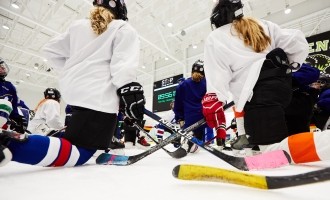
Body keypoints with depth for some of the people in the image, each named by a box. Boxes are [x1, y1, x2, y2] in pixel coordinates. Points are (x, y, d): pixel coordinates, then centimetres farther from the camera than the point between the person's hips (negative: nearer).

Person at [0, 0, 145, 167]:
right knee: (79, 152, -11)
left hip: (73, 90, 8)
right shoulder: (124, 29, 5)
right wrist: (128, 89, -23)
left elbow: (51, 50, 20)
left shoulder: (78, 25, 21)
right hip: (98, 97, -8)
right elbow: (124, 61, -14)